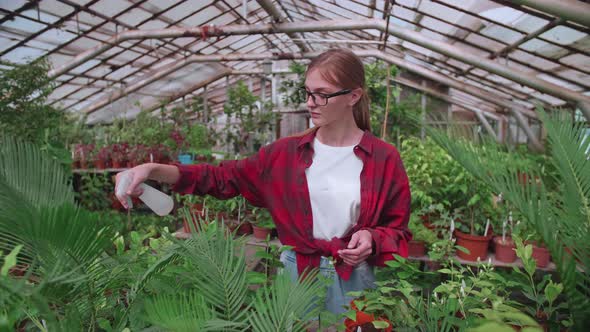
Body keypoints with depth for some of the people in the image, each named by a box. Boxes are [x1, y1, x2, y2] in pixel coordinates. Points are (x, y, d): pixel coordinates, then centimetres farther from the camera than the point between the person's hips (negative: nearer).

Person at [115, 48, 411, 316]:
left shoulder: (384, 159, -9)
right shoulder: (285, 153, -5)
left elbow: (398, 230, 0)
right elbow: (223, 178, -5)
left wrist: (372, 238, -22)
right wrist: (154, 170, -16)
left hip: (353, 280, -1)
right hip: (296, 273, 2)